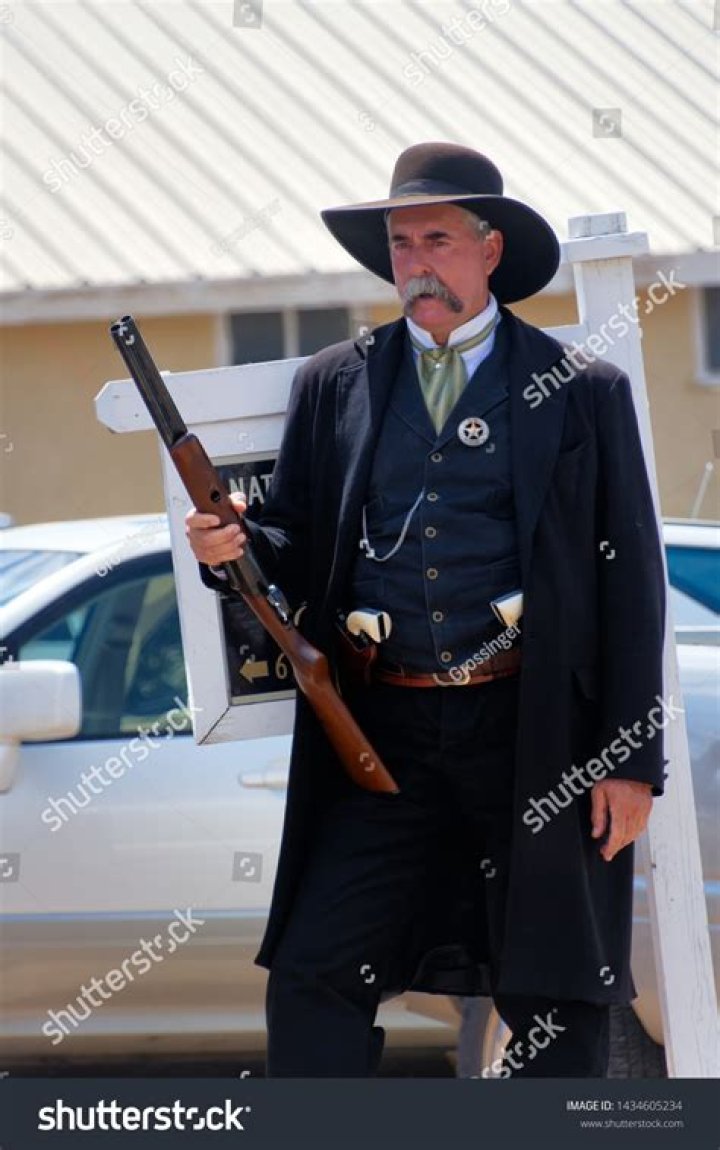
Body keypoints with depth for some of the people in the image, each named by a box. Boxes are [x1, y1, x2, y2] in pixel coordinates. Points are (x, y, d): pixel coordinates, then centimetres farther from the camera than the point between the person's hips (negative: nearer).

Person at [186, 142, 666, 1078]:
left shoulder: (585, 393, 3)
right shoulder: (332, 386, 11)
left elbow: (632, 580, 1)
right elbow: (304, 551, 14)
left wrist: (632, 758, -4)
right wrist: (236, 546, -11)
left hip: (534, 739, -2)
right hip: (384, 735, 2)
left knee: (559, 1001, 3)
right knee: (314, 976, -6)